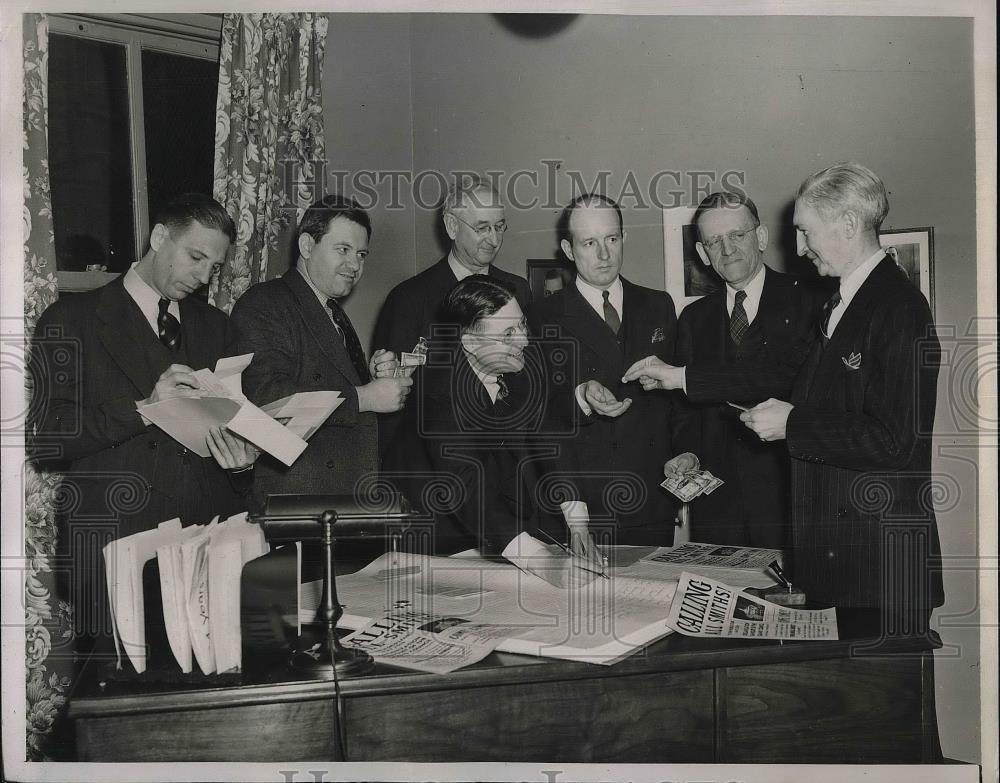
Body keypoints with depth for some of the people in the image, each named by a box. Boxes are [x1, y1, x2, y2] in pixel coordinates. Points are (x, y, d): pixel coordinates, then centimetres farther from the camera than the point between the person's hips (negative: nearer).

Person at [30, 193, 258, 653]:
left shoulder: (216, 326, 17)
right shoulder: (72, 321, 2)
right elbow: (41, 438, -7)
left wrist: (242, 459, -4)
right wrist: (143, 407, -17)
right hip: (113, 557, -3)